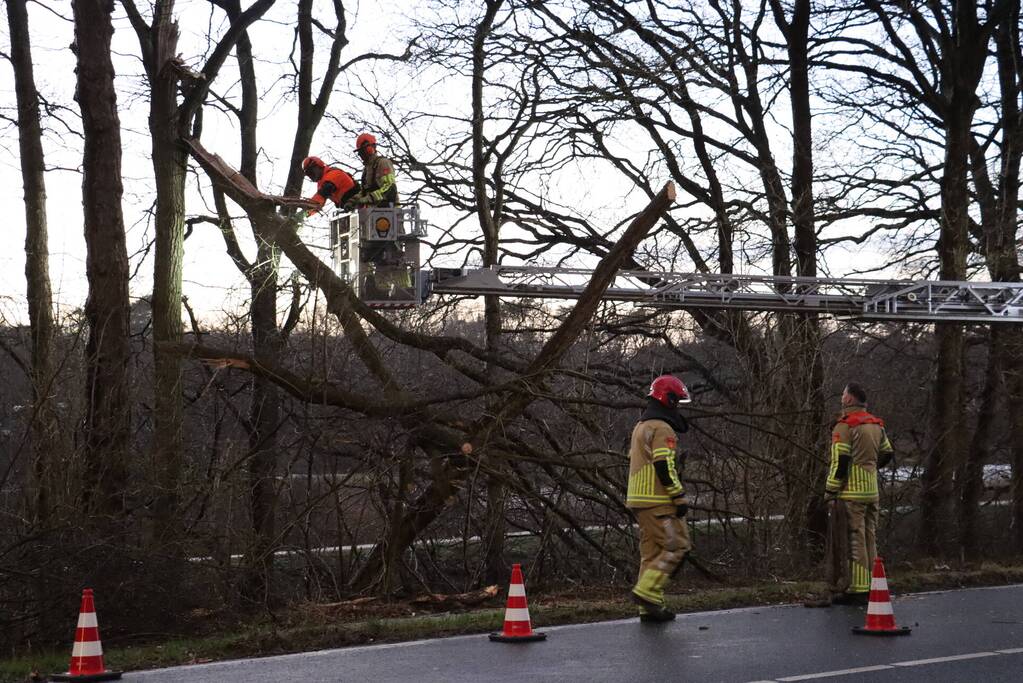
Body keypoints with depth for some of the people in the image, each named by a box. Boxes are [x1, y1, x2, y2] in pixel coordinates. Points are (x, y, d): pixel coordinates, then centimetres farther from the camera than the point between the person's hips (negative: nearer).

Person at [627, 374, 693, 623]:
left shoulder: (641, 426, 19)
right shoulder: (662, 428, -13)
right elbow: (664, 467, -21)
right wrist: (679, 498, -17)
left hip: (639, 499, 10)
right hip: (658, 502, -10)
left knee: (652, 551, 11)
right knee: (677, 546, -6)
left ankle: (650, 607, 12)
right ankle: (647, 591, -13)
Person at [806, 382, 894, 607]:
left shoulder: (845, 426, -12)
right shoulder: (876, 425, 13)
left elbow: (840, 462, -16)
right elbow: (887, 454, 22)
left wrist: (830, 492, -11)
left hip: (851, 493, -8)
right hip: (872, 491, 8)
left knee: (853, 541, -6)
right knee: (869, 540, 12)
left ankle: (857, 590, -5)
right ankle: (870, 587, 16)